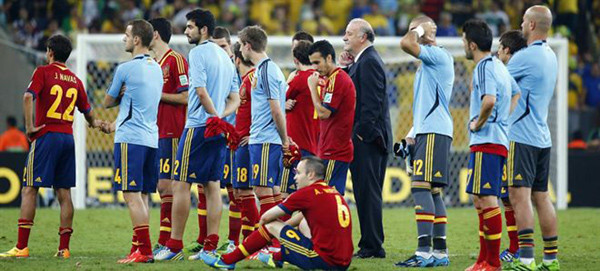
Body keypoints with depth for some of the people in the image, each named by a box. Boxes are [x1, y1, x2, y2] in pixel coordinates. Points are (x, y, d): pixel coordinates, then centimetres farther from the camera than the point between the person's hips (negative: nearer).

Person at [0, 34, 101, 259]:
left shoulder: (43, 72, -2)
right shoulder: (75, 80, 12)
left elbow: (28, 97, -19)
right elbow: (87, 111, 25)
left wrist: (30, 127, -12)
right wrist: (95, 123, 46)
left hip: (46, 136, -5)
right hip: (68, 138, 5)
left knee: (29, 189, -4)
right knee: (64, 193, 7)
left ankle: (22, 247, -9)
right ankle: (64, 248, 4)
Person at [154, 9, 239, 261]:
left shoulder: (198, 53, -9)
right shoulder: (224, 56, 17)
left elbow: (201, 91, -19)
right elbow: (235, 100, 17)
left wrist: (215, 117, -10)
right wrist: (221, 117, 3)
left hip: (198, 127, -8)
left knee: (181, 184, -4)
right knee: (212, 186, 7)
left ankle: (174, 245, -4)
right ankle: (210, 247, 4)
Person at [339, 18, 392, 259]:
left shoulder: (369, 62, -14)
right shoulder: (362, 60, 18)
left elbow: (371, 102, -20)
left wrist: (360, 132, -19)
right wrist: (344, 68, 7)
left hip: (367, 139, -10)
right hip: (367, 139, 10)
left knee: (367, 192, -8)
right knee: (366, 193, 11)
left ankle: (372, 246, -6)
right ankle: (370, 245, 15)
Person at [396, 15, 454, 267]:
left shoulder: (438, 54, -9)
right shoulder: (428, 62, 22)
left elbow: (405, 44, -24)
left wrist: (419, 29, -5)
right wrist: (413, 133, 23)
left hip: (434, 132, -10)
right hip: (427, 132, 10)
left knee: (421, 187, -16)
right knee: (433, 190, 10)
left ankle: (424, 251, -21)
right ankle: (440, 252, 11)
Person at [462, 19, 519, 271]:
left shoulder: (484, 67, -13)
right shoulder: (499, 66, 18)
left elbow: (489, 100, -30)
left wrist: (478, 123, -14)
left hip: (487, 142, -11)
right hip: (500, 139, 11)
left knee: (487, 199, -10)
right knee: (480, 200, 15)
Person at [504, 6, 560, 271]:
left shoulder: (525, 57, -14)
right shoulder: (550, 56, 14)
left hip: (522, 136, -9)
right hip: (542, 137, 9)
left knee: (519, 194, -12)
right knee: (541, 196, 12)